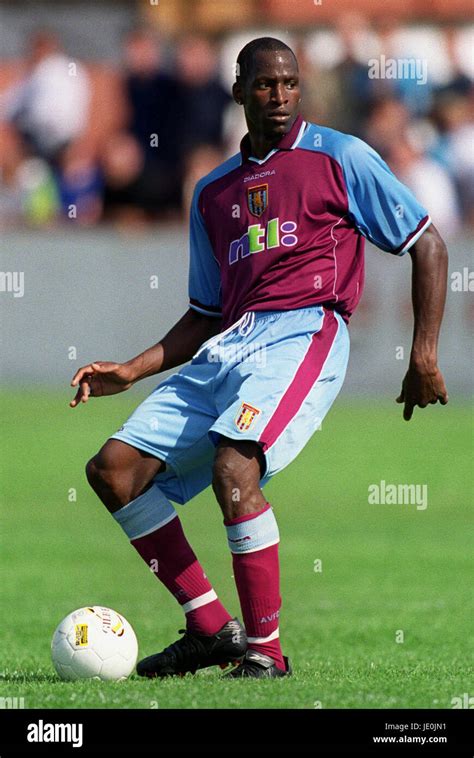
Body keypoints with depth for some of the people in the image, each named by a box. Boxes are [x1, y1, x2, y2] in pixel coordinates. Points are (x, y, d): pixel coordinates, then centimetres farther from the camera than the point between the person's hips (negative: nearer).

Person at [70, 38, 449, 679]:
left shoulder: (340, 157, 6)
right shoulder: (213, 191, 22)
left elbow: (427, 246, 6)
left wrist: (424, 355, -3)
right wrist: (131, 371, 13)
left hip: (304, 332, -7)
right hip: (225, 348, 7)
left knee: (233, 466, -31)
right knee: (113, 469, -5)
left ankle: (266, 649, -21)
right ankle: (212, 628, 0)